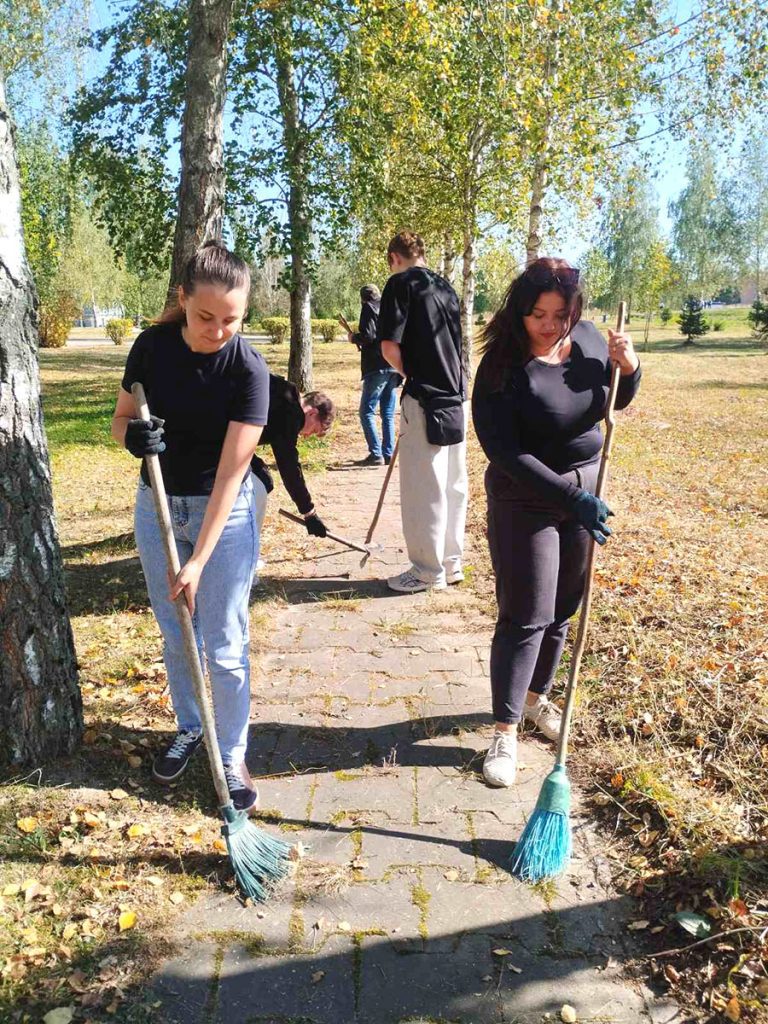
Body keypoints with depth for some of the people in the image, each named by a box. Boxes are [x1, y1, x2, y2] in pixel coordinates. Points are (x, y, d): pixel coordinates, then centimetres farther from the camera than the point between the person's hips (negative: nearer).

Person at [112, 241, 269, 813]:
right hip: (157, 506, 4)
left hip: (225, 511, -4)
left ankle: (233, 757, 19)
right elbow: (121, 418, 3)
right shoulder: (152, 346, -9)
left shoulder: (249, 369, -21)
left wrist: (198, 561, -26)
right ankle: (189, 729, 38)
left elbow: (230, 471, -23)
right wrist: (132, 434, -23)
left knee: (224, 646, 1)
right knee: (175, 635, 16)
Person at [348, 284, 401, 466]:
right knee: (388, 415, 9)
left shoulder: (368, 308, -2)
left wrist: (353, 337, 4)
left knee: (367, 412, -3)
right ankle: (388, 454, 8)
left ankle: (376, 454, -10)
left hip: (377, 368, -7)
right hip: (393, 368, 7)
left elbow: (368, 336, -14)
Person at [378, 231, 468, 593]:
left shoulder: (401, 284, -6)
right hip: (455, 395, 8)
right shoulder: (445, 286, 16)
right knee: (452, 485, 12)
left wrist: (410, 373, 5)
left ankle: (428, 571, 7)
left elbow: (390, 347, -13)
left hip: (425, 399, -8)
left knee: (423, 488, 0)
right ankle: (451, 563, 22)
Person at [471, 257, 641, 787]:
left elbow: (618, 402, 13)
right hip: (526, 501, -6)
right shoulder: (502, 369, -20)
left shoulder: (590, 340, -3)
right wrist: (572, 497, -30)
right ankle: (506, 732, 10)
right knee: (525, 618, -2)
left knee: (563, 608, 16)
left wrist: (629, 367, -9)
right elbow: (506, 453, -25)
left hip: (585, 490, 6)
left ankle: (537, 696, 36)